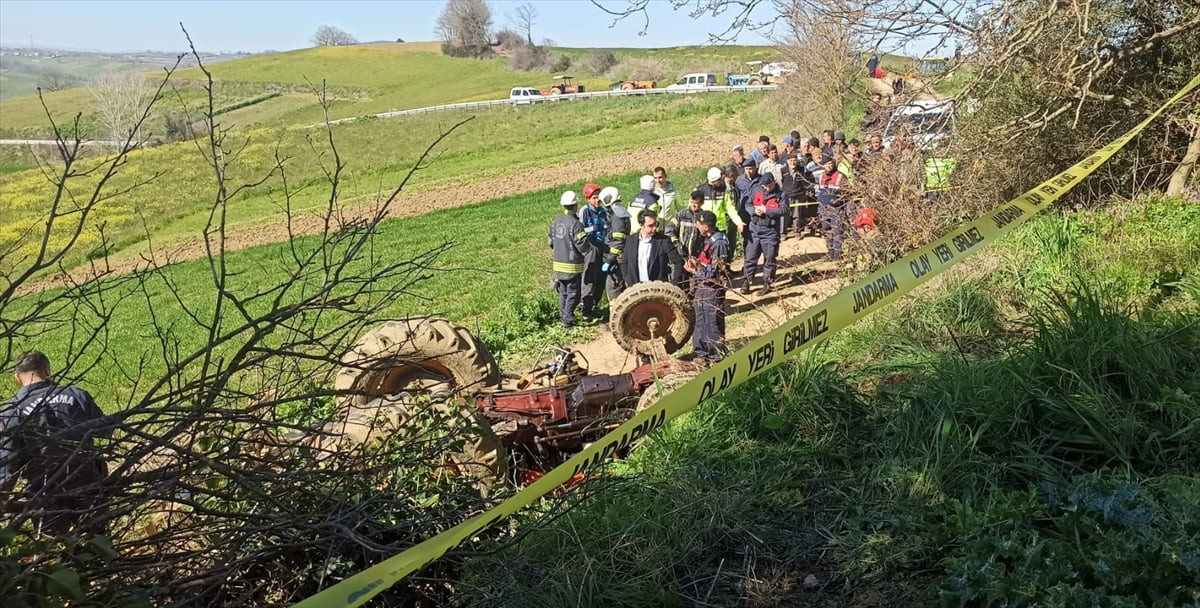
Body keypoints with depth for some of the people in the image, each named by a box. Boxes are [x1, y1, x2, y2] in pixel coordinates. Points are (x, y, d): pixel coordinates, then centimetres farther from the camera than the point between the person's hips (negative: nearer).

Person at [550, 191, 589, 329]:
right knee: (573, 293, 2)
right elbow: (583, 245, -20)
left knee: (563, 292, 19)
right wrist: (590, 245, 1)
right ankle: (567, 319, 0)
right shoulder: (575, 224, -20)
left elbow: (551, 243, 12)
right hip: (573, 265, -7)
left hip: (558, 264, 7)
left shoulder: (555, 222, 4)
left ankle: (562, 315, 26)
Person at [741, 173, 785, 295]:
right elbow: (748, 205, 6)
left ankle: (767, 284, 16)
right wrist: (754, 211, -15)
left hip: (770, 231, -3)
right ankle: (747, 282, 15)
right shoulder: (757, 192, 5)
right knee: (750, 257, 6)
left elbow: (783, 210, -16)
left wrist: (766, 210, -19)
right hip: (755, 229, 3)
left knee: (769, 259, 6)